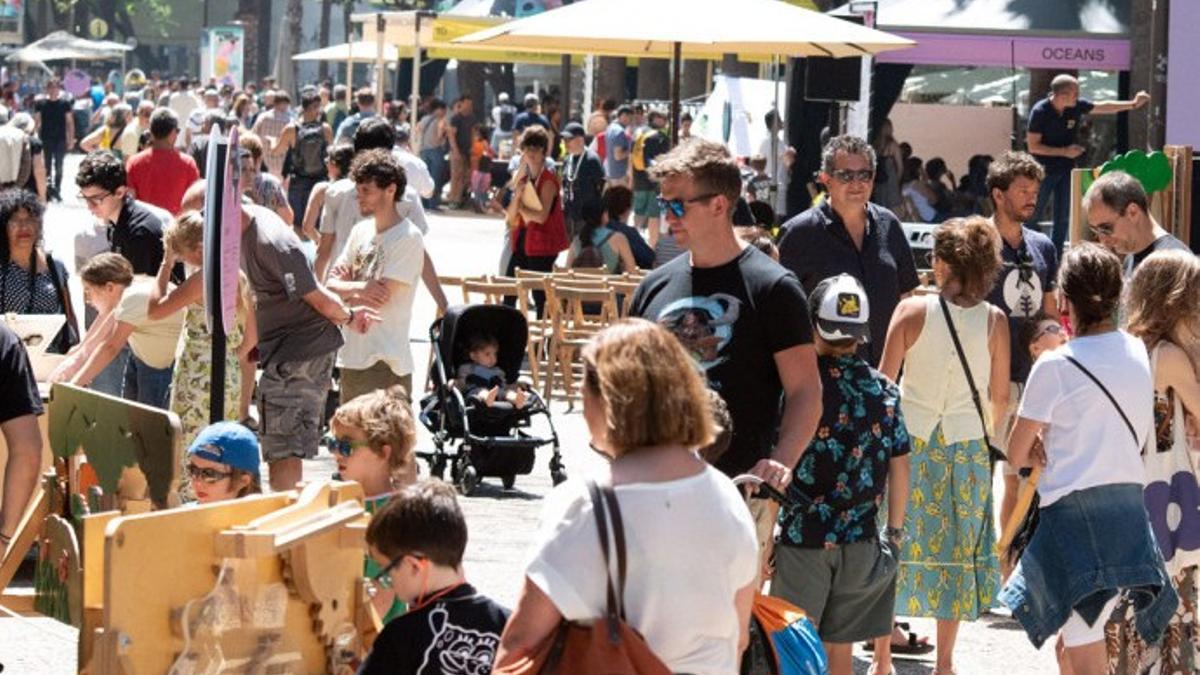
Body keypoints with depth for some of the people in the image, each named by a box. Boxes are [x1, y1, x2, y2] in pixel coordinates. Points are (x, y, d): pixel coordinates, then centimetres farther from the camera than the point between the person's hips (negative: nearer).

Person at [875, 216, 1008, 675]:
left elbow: (883, 381, -8)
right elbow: (999, 398, 0)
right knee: (956, 549, 11)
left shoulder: (913, 310, -11)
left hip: (908, 442, -1)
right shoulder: (994, 321, -7)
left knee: (896, 544, 11)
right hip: (966, 445, 1)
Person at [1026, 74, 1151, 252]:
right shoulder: (1040, 112, -19)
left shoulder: (1076, 106, -5)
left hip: (1066, 169, 5)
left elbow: (1103, 107, 8)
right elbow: (1033, 146, -17)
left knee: (1063, 218, 7)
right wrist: (1064, 152, -19)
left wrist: (1133, 104, 3)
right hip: (1044, 171, -5)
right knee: (1033, 216, 1)